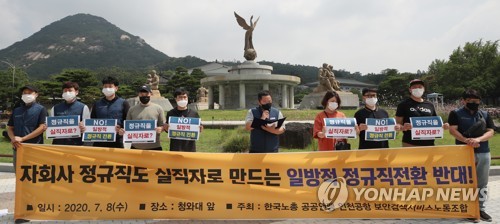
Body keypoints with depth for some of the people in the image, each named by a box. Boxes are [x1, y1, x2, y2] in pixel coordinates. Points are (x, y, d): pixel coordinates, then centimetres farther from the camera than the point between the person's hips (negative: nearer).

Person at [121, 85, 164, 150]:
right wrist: (123, 131, -9)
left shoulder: (158, 108, 4)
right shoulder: (132, 109, 9)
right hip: (136, 147, 2)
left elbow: (163, 126, 3)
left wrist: (160, 129, -19)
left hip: (154, 147, -2)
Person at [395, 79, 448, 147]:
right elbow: (398, 124, -2)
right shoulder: (403, 105, 1)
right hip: (410, 144, -5)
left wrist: (442, 126, 0)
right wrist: (403, 127, -23)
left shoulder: (430, 105, 15)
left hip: (429, 143, 5)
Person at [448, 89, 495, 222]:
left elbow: (490, 131, 2)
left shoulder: (485, 115, 12)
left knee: (482, 183, 10)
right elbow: (453, 130, -9)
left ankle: (480, 208, 21)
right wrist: (466, 140, -24)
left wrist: (478, 139, -17)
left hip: (484, 153, 4)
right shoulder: (456, 113, 1)